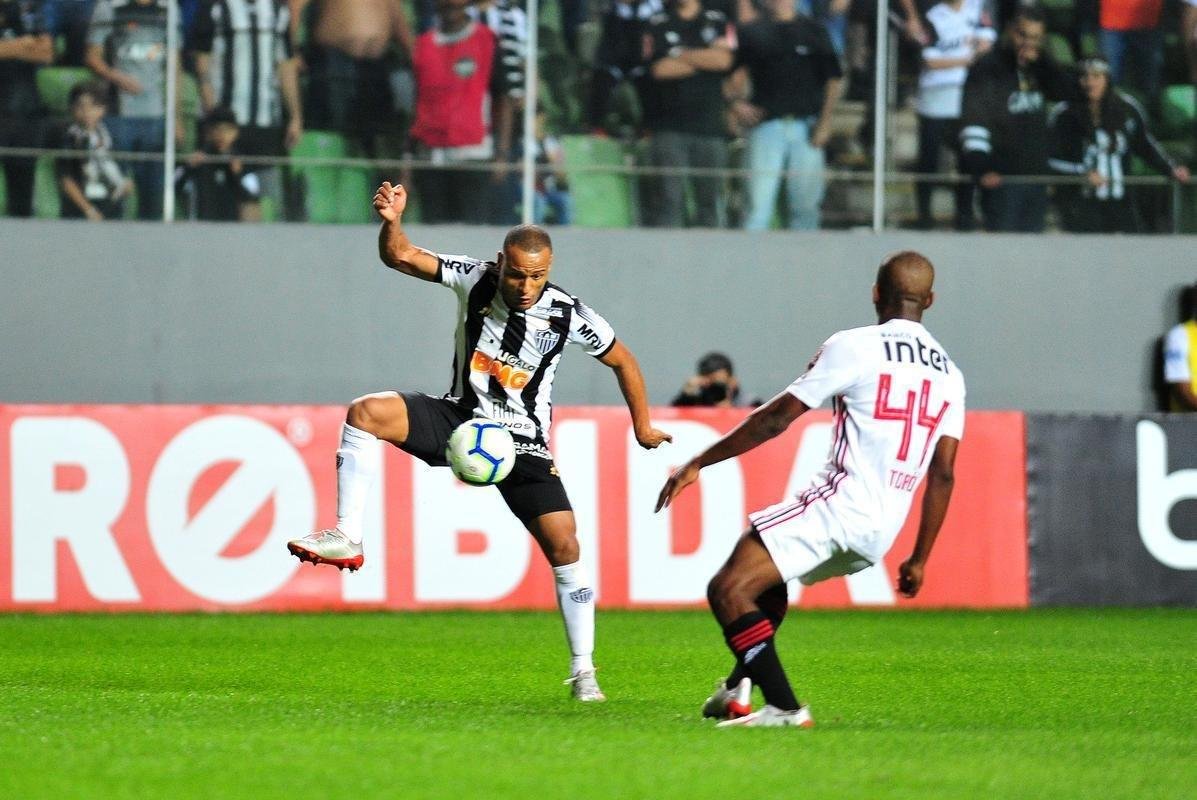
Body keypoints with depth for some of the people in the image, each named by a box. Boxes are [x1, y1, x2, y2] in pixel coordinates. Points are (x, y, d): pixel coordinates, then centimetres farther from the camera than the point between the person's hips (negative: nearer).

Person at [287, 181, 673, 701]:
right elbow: (400, 256, -11)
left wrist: (642, 426, 8)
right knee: (365, 413, -23)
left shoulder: (568, 316, -13)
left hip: (524, 443, -1)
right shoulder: (475, 280, -10)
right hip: (459, 420, 1)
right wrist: (391, 223, -32)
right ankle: (346, 539, -22)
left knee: (563, 547, -11)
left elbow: (622, 360, 3)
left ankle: (583, 670, 3)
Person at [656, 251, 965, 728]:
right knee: (767, 575, 32)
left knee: (728, 591, -11)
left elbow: (776, 419, -4)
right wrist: (919, 560, 20)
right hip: (879, 537, 8)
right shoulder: (950, 375, 14)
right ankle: (740, 687, 29)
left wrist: (697, 464, 3)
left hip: (839, 505, -8)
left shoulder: (854, 347, -4)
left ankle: (785, 707, -23)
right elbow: (942, 475, 13)